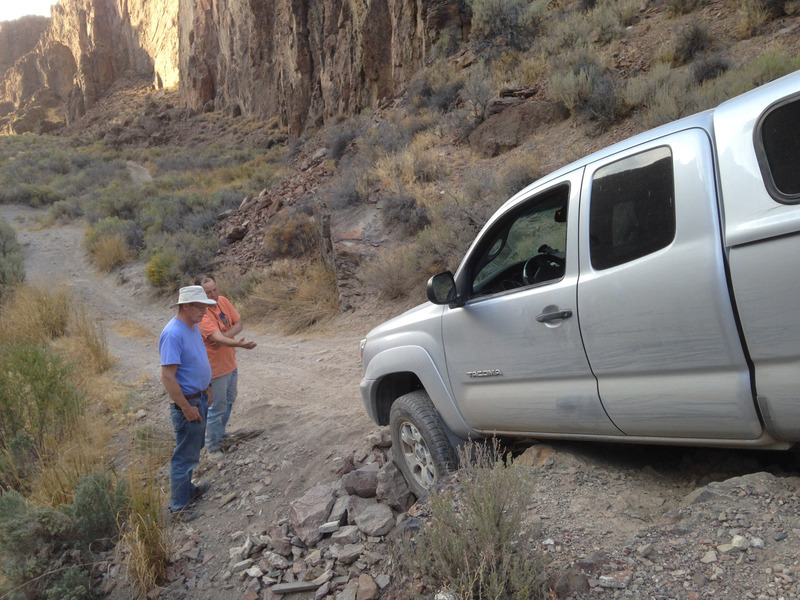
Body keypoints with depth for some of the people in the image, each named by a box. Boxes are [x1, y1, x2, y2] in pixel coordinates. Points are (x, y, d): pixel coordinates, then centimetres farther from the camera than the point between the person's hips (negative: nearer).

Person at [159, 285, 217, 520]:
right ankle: (178, 505, 15)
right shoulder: (173, 334, -26)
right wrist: (186, 408, -23)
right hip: (187, 402, -9)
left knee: (193, 449, 22)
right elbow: (167, 376, -27)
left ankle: (187, 489, 39)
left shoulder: (193, 327, 5)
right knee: (185, 455, 2)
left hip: (199, 397, 10)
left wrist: (207, 388, 20)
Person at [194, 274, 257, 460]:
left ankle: (220, 433, 44)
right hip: (216, 369, -8)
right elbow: (218, 338, -38)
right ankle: (213, 446, 20)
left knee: (228, 402, 24)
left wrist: (224, 336, -22)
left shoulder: (223, 301, -4)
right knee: (216, 408, 3)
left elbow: (239, 323, -4)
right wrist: (238, 344, -56)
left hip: (231, 364, 8)